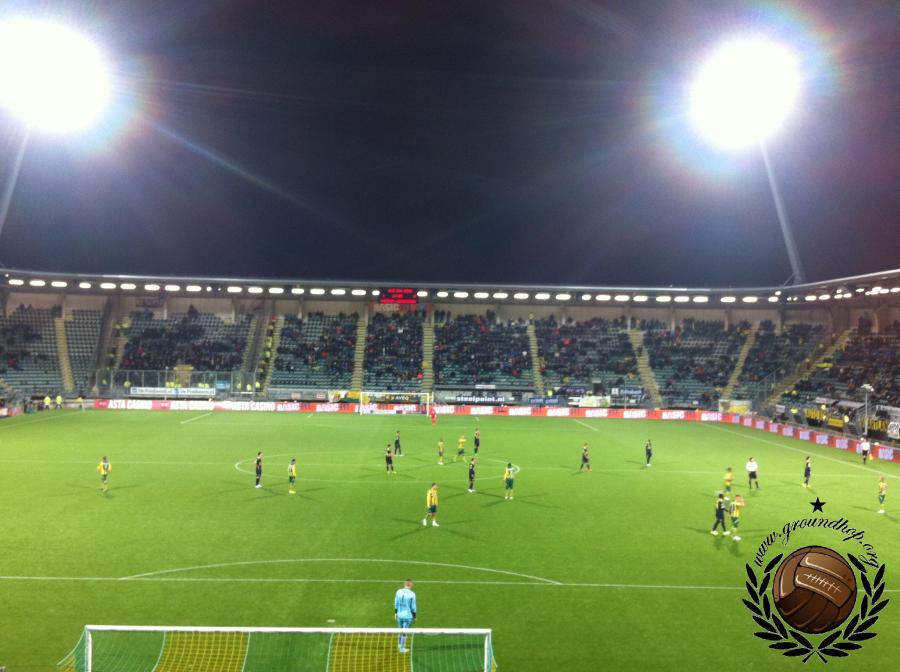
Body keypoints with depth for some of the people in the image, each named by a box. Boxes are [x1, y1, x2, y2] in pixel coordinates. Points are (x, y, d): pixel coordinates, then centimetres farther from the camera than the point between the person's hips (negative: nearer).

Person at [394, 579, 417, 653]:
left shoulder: (398, 592, -6)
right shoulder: (412, 594, -16)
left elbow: (396, 604, 3)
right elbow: (413, 607, -9)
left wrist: (395, 613, 16)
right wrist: (414, 617, 3)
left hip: (399, 615, 4)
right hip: (408, 615, -4)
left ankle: (399, 645, 40)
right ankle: (402, 648, 19)